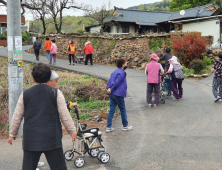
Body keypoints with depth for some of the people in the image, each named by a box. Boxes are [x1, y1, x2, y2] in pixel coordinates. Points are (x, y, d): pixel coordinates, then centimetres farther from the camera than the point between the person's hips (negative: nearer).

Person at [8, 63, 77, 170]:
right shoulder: (56, 93, -3)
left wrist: (12, 134, 20)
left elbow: (17, 117, 8)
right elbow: (65, 115, -2)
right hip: (52, 139, -2)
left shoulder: (25, 94, 4)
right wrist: (72, 130, 10)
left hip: (31, 140, 2)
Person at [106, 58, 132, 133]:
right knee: (123, 110, 7)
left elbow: (109, 81, 11)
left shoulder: (115, 72, 17)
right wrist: (111, 90, -11)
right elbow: (116, 83, -19)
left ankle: (108, 127, 9)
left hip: (112, 95, 8)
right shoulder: (122, 73, -12)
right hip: (118, 94, -8)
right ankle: (125, 126, 19)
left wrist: (109, 89, -3)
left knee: (111, 110, 8)